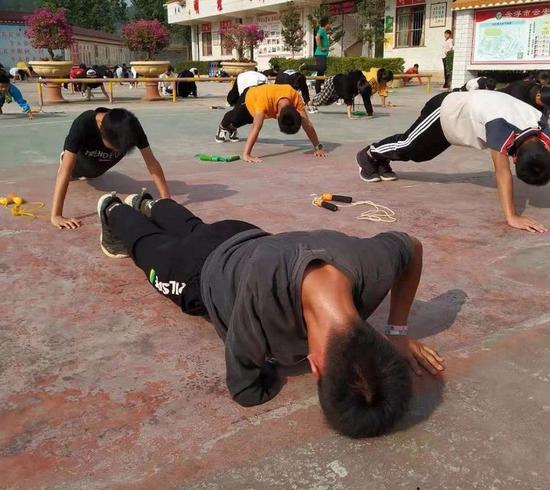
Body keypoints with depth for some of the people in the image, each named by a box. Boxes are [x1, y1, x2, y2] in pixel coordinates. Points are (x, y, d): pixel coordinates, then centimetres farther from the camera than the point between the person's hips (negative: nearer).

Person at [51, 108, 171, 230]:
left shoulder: (131, 127, -39)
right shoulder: (83, 124, -46)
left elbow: (151, 162, -37)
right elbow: (65, 171, -50)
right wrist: (56, 216, -56)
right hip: (81, 159, -3)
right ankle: (64, 158, 53)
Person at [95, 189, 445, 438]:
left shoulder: (376, 262, -43)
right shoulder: (264, 293, -55)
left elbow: (413, 246, -16)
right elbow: (246, 392, -38)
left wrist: (398, 332, -19)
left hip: (251, 242, 4)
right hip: (206, 273, -4)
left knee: (195, 230, 38)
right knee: (152, 245, 32)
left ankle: (147, 204, 68)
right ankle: (114, 211, 63)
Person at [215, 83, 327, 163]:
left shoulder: (295, 97, -42)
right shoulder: (264, 99, -53)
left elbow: (307, 124, -38)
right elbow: (256, 128, -57)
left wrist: (318, 147, -41)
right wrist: (246, 154, -62)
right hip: (249, 97, -4)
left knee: (249, 119, 33)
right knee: (235, 118, 26)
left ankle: (232, 129, 67)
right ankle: (223, 127, 62)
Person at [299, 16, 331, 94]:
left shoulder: (324, 32, 21)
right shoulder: (322, 30, -6)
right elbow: (317, 37, -25)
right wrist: (321, 48, -21)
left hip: (323, 54, 10)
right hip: (320, 54, -10)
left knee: (320, 73, 8)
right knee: (322, 68, -28)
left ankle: (318, 92, 8)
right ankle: (304, 67, -16)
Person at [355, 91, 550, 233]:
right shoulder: (501, 125, -46)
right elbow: (502, 172, -47)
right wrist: (512, 217, -51)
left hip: (462, 111, 6)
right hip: (444, 110, -6)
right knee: (407, 146, 12)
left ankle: (382, 159, 49)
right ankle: (368, 154, 39)